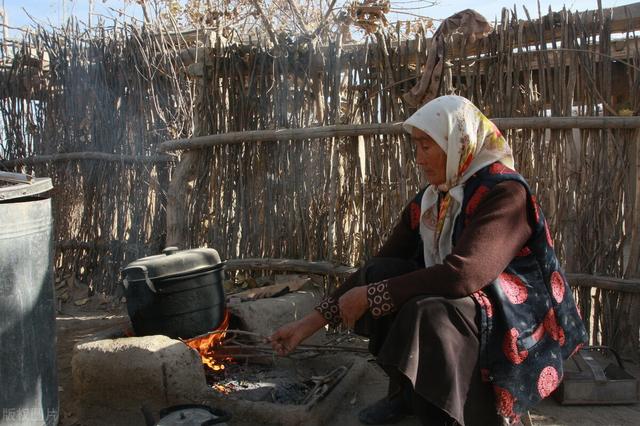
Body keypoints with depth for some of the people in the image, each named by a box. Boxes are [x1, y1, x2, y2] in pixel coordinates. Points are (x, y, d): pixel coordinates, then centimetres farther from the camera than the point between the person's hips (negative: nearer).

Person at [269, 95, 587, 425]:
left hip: (512, 326, -7)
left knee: (428, 311, -33)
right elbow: (378, 267, 3)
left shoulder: (505, 192, -20)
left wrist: (370, 296, -25)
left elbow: (463, 274, -33)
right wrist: (309, 324, -2)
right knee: (381, 274, -11)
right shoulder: (428, 201, 3)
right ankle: (404, 392, 0)